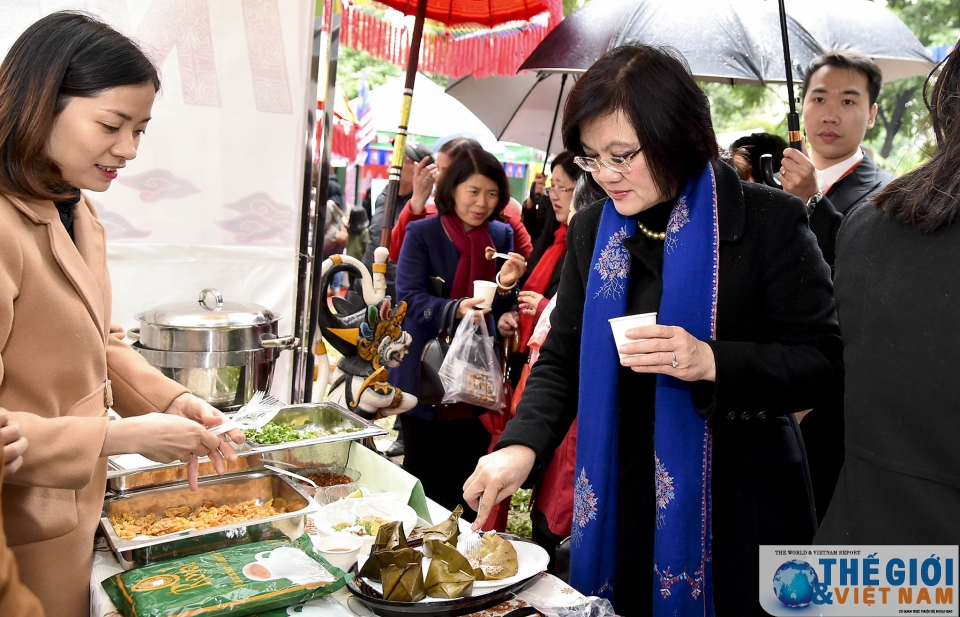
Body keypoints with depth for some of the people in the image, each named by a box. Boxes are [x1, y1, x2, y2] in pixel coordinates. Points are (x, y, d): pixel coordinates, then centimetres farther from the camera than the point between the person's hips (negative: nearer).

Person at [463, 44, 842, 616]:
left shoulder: (770, 221, -11)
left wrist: (712, 363, -26)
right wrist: (523, 445, -13)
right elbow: (562, 360, 4)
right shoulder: (591, 230, 2)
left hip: (736, 510, -3)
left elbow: (825, 364, -10)